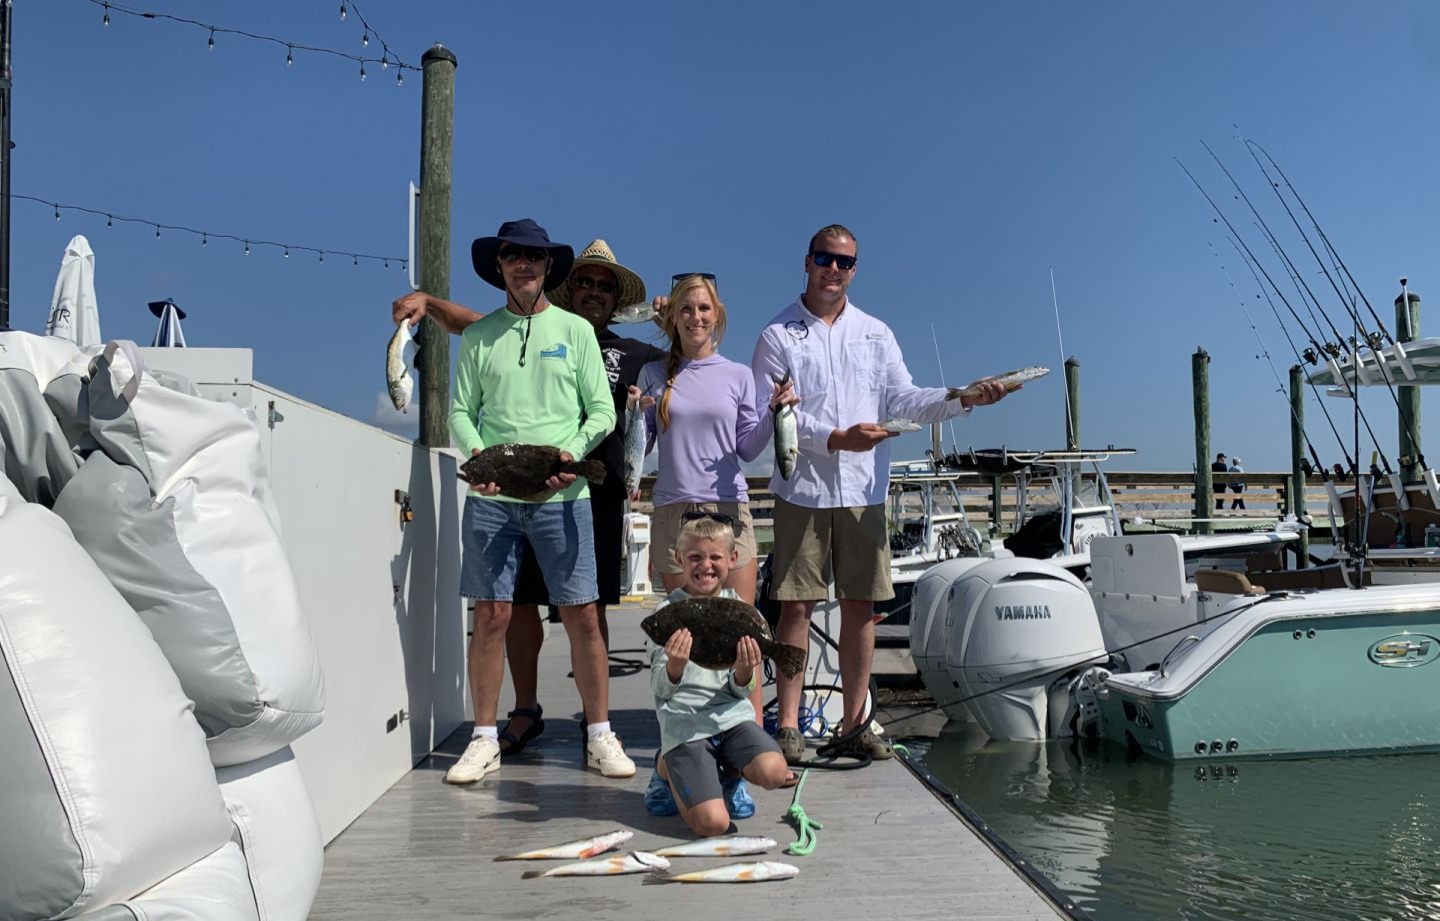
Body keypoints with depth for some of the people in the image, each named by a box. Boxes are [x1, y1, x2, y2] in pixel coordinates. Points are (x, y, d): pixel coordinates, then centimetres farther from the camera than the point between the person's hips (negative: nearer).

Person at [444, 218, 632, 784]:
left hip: (561, 496, -1)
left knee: (581, 615, 0)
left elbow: (602, 411, 5)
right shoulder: (478, 336, 11)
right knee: (491, 616, 2)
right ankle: (485, 739, 15)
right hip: (491, 497, 1)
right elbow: (461, 411, 8)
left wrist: (573, 452, -13)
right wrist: (476, 453, -12)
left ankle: (600, 736, 12)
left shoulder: (574, 330, 8)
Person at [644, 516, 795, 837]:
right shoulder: (667, 612, -3)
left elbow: (740, 691, 5)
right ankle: (667, 770, 13)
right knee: (712, 823, -17)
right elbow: (660, 690, -5)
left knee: (773, 773, -27)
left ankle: (730, 771, 8)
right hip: (684, 722, -3)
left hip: (731, 714, 3)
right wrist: (674, 667, -27)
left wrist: (744, 673, -18)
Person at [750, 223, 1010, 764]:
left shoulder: (876, 334, 15)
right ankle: (788, 726, 6)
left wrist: (963, 399, -7)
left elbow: (904, 401, 8)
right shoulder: (778, 336, 2)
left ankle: (855, 723, 16)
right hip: (803, 489, -3)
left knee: (861, 605, 6)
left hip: (863, 490, 3)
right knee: (796, 605, -2)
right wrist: (836, 438, -18)